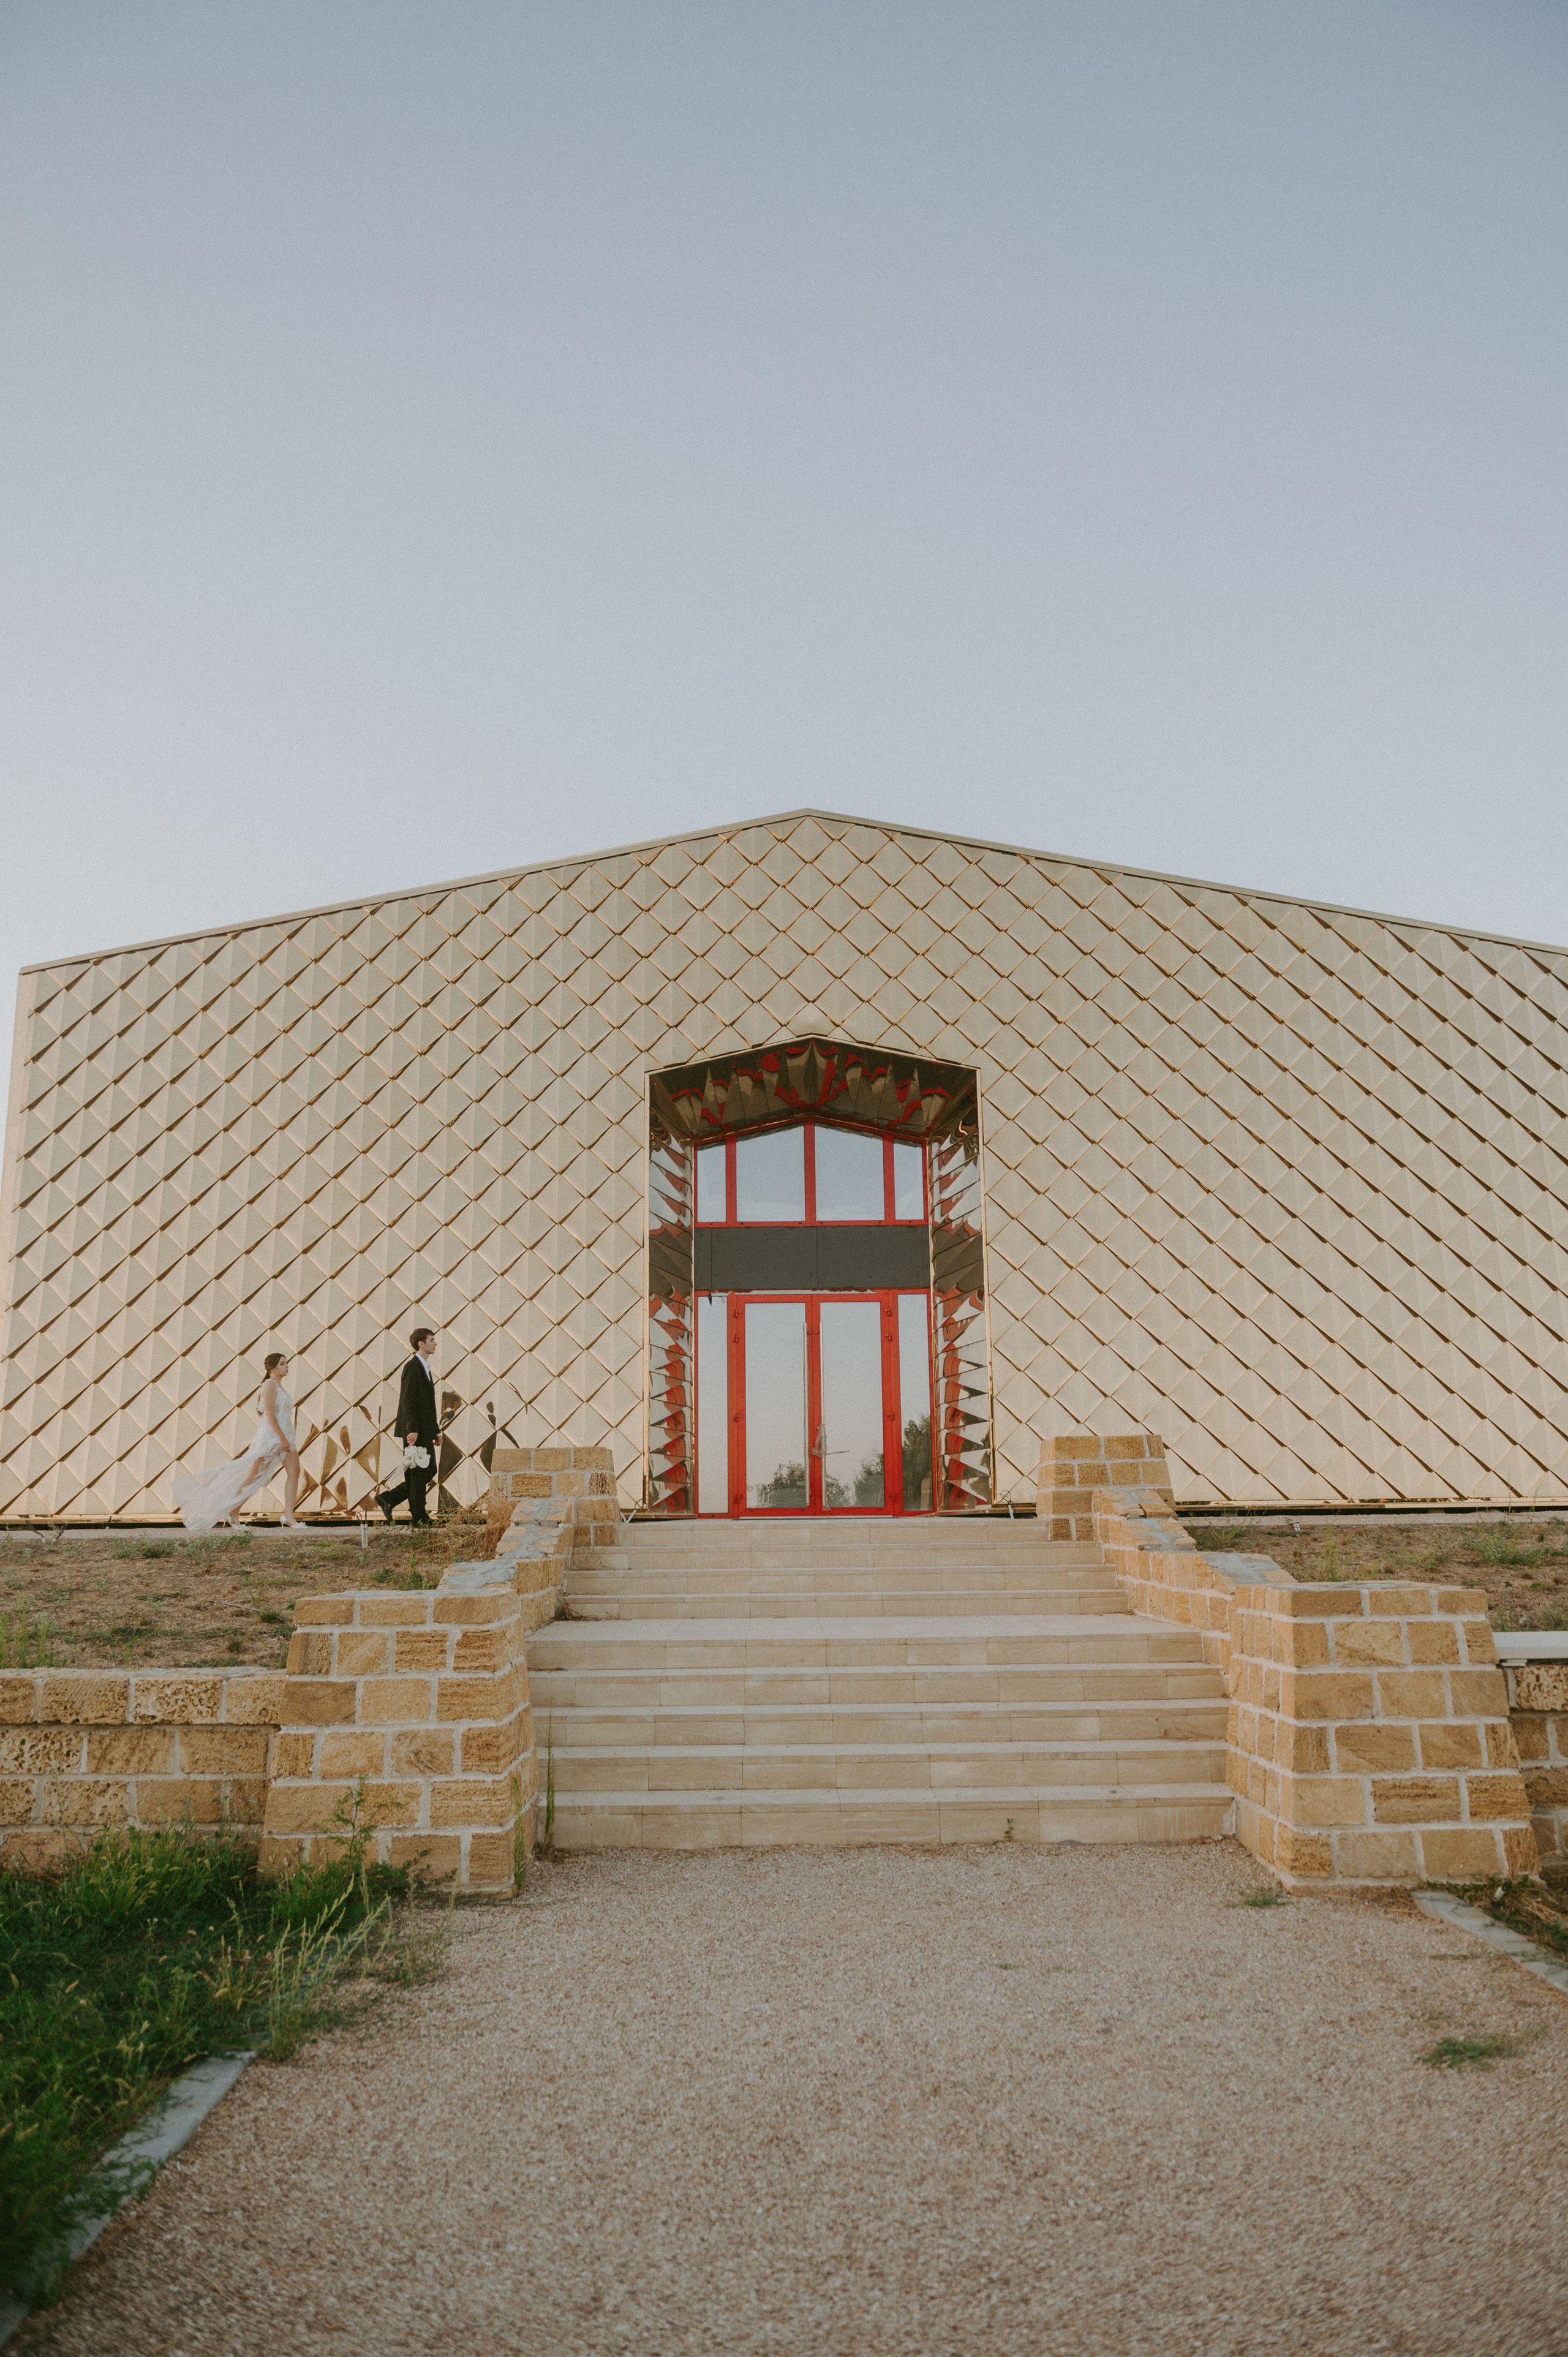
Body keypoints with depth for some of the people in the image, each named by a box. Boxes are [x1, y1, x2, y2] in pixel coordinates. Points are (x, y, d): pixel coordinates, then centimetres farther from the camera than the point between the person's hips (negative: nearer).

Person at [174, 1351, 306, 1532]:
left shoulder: (279, 1387, 17)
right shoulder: (270, 1385, -9)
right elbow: (270, 1414, -19)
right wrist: (282, 1438, -24)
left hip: (285, 1436, 8)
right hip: (270, 1436, -8)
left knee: (294, 1471, -7)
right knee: (254, 1476, -1)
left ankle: (289, 1517, -11)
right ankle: (232, 1512, 12)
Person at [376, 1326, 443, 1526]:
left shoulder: (426, 1369, 19)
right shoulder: (412, 1367, -11)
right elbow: (408, 1401, -18)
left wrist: (436, 1430, 20)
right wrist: (412, 1430, -24)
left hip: (425, 1431, 10)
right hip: (415, 1432, -10)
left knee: (430, 1471, 10)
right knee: (418, 1474, -4)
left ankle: (388, 1499, 14)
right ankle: (419, 1519, 2)